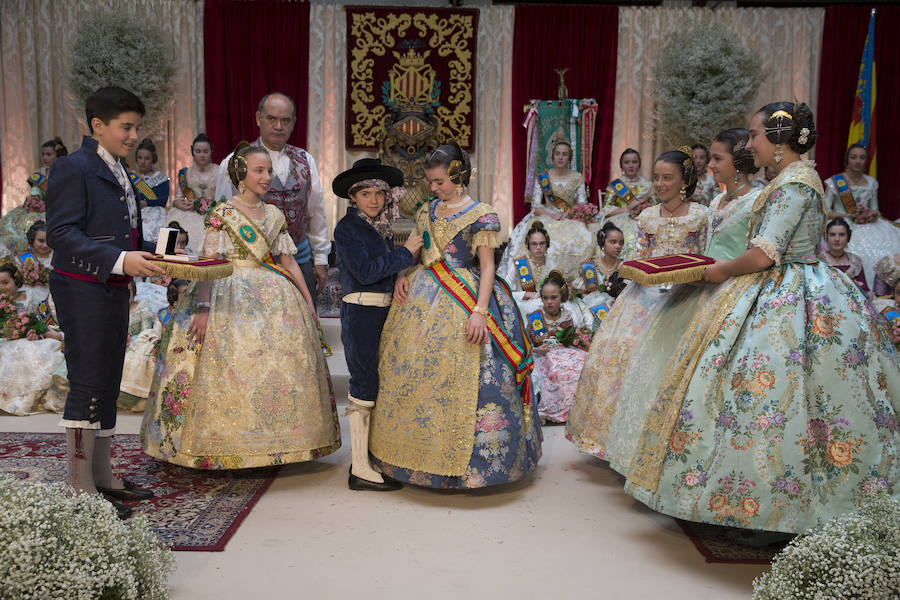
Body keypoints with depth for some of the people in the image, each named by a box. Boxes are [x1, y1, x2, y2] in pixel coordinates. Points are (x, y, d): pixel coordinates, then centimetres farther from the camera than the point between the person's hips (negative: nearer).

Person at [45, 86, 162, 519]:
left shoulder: (118, 172, 18)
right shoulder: (73, 167, -9)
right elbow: (61, 233, -18)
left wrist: (153, 257, 4)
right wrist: (119, 260, -28)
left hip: (113, 291, 9)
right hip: (83, 292, -9)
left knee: (108, 387, 13)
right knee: (87, 386, -6)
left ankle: (102, 478, 24)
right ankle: (80, 488, 3)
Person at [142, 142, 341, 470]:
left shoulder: (275, 215, 11)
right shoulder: (222, 214, -3)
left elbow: (288, 262, 13)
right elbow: (209, 263, -10)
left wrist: (308, 302, 9)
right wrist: (202, 307, -19)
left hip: (273, 296, 5)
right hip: (231, 296, -5)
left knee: (279, 365, 3)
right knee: (231, 369, -8)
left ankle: (270, 446, 14)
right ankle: (228, 450, 3)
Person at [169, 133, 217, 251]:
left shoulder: (218, 172, 9)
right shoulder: (185, 173, 17)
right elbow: (177, 198, 14)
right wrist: (181, 204, -8)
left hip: (211, 214, -2)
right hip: (188, 213, 2)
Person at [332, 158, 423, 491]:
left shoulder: (380, 227, 16)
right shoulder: (347, 227, -8)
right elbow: (365, 272, -18)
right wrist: (405, 253, -14)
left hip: (383, 311, 8)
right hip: (360, 312, -8)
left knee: (375, 384, 14)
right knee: (364, 384, -7)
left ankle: (372, 455, 26)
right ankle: (360, 470, 0)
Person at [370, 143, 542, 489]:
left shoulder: (481, 215, -5)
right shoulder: (427, 211, 12)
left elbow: (487, 267, -8)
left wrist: (480, 311, -18)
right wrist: (403, 275, 0)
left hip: (464, 300, -6)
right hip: (424, 298, 6)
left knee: (461, 376, -6)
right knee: (415, 370, 7)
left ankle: (463, 458, 7)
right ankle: (423, 450, 21)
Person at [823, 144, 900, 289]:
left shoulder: (871, 182, 16)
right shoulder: (835, 182, 2)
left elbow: (876, 210, 20)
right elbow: (825, 211, -4)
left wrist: (874, 215, -4)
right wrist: (849, 216, -14)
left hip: (868, 227, 4)